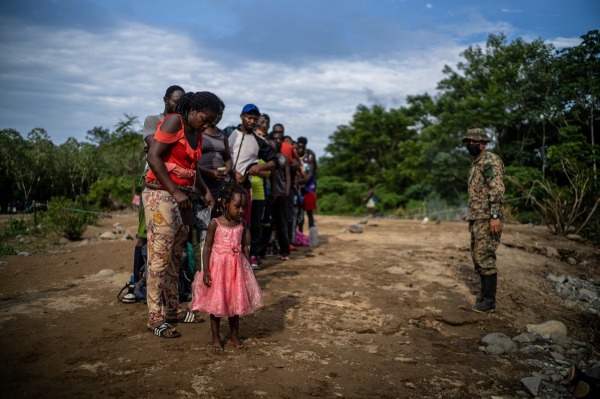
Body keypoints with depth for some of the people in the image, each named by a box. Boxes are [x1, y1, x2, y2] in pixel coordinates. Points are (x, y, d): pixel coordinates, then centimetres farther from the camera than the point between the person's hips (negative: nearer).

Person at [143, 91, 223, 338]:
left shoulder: (197, 133, 15)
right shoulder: (173, 122, -9)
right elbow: (153, 156, -17)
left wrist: (205, 191, 9)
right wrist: (175, 192, -19)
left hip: (183, 197, 8)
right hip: (161, 194, -8)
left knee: (176, 255, 9)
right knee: (160, 255, -8)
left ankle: (172, 309, 18)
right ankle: (155, 317, -2)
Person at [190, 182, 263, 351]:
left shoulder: (242, 225, 0)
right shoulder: (215, 223, -11)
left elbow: (245, 248, 7)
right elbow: (207, 248, -9)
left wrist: (248, 269, 7)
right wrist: (206, 271, -14)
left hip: (237, 268, 4)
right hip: (218, 267, -4)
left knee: (236, 302, 12)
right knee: (216, 303, 6)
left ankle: (234, 334, 29)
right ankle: (216, 337, 22)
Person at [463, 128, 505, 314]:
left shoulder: (490, 160, -10)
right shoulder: (476, 163, 20)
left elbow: (497, 189, -19)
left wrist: (495, 216, -26)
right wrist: (471, 220, 23)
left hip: (488, 219, -10)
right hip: (477, 218, 10)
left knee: (485, 257, -9)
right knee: (477, 256, 13)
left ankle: (489, 301, -3)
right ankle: (485, 292, 22)